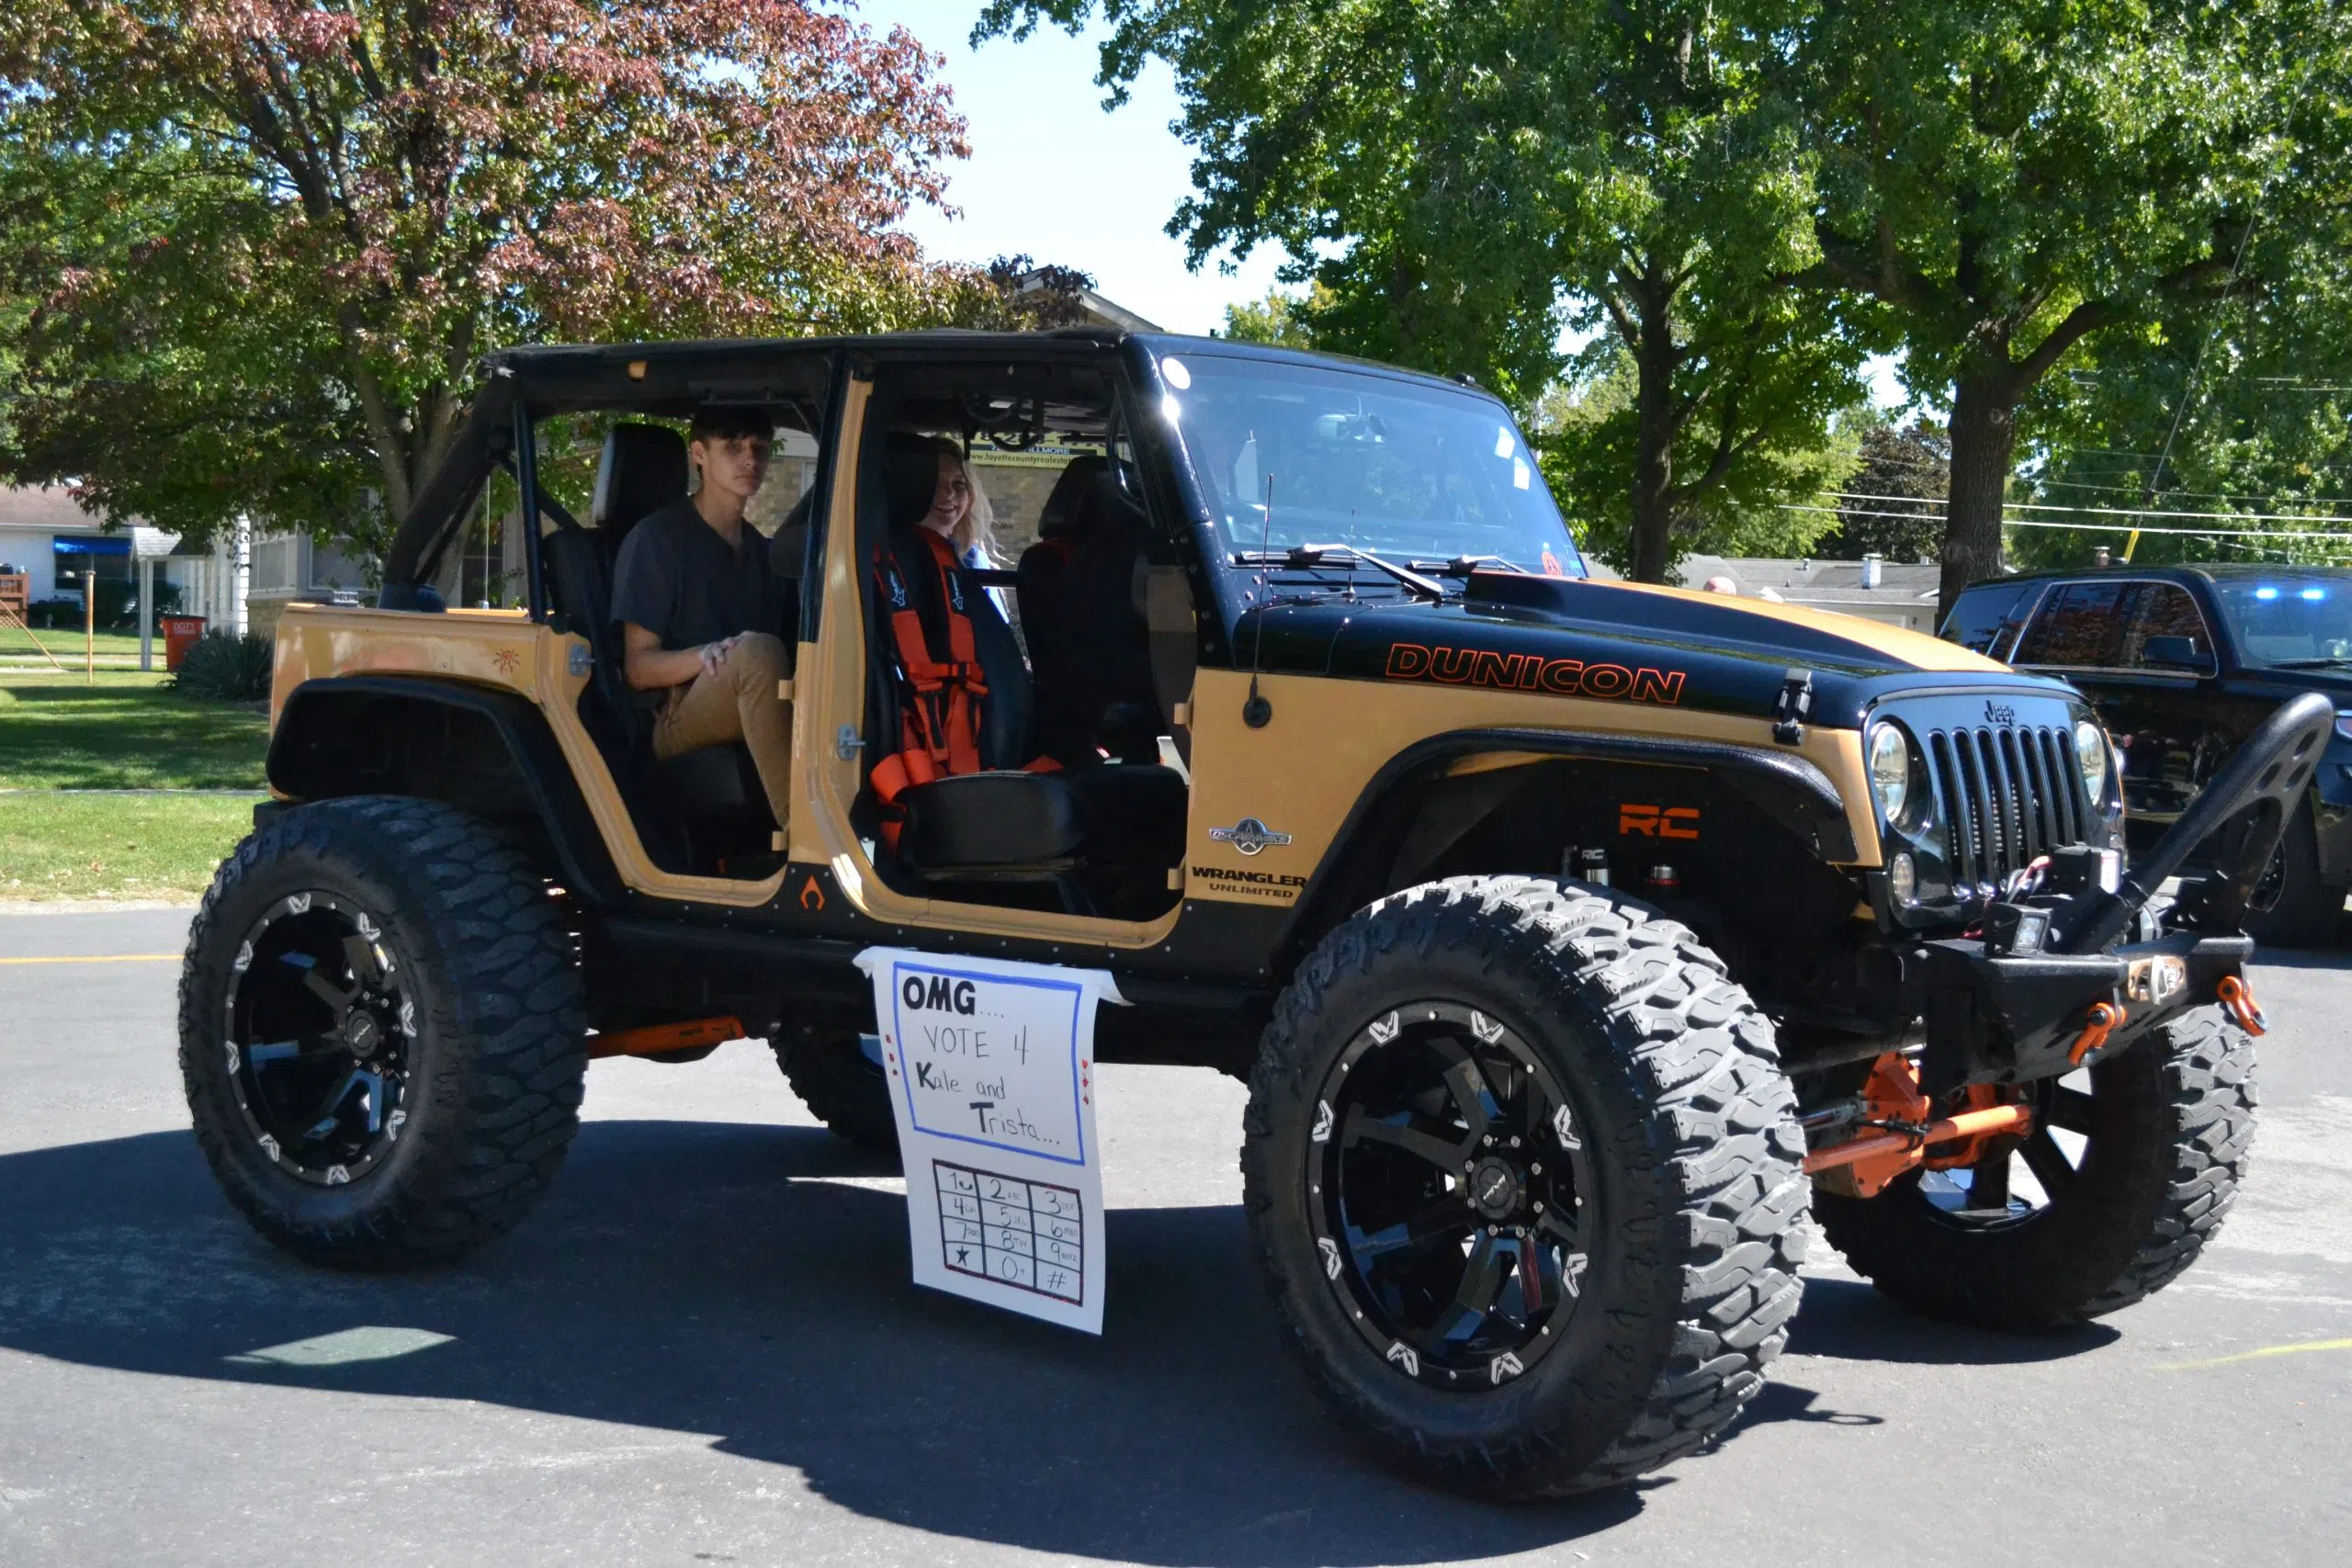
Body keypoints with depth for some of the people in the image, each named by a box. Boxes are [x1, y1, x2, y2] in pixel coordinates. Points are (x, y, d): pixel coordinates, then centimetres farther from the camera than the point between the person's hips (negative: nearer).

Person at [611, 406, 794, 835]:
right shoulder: (655, 538, 0)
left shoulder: (761, 551, 21)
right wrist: (708, 655, -25)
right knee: (757, 651, -36)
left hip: (748, 722, 6)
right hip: (676, 723, -5)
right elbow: (638, 669, -6)